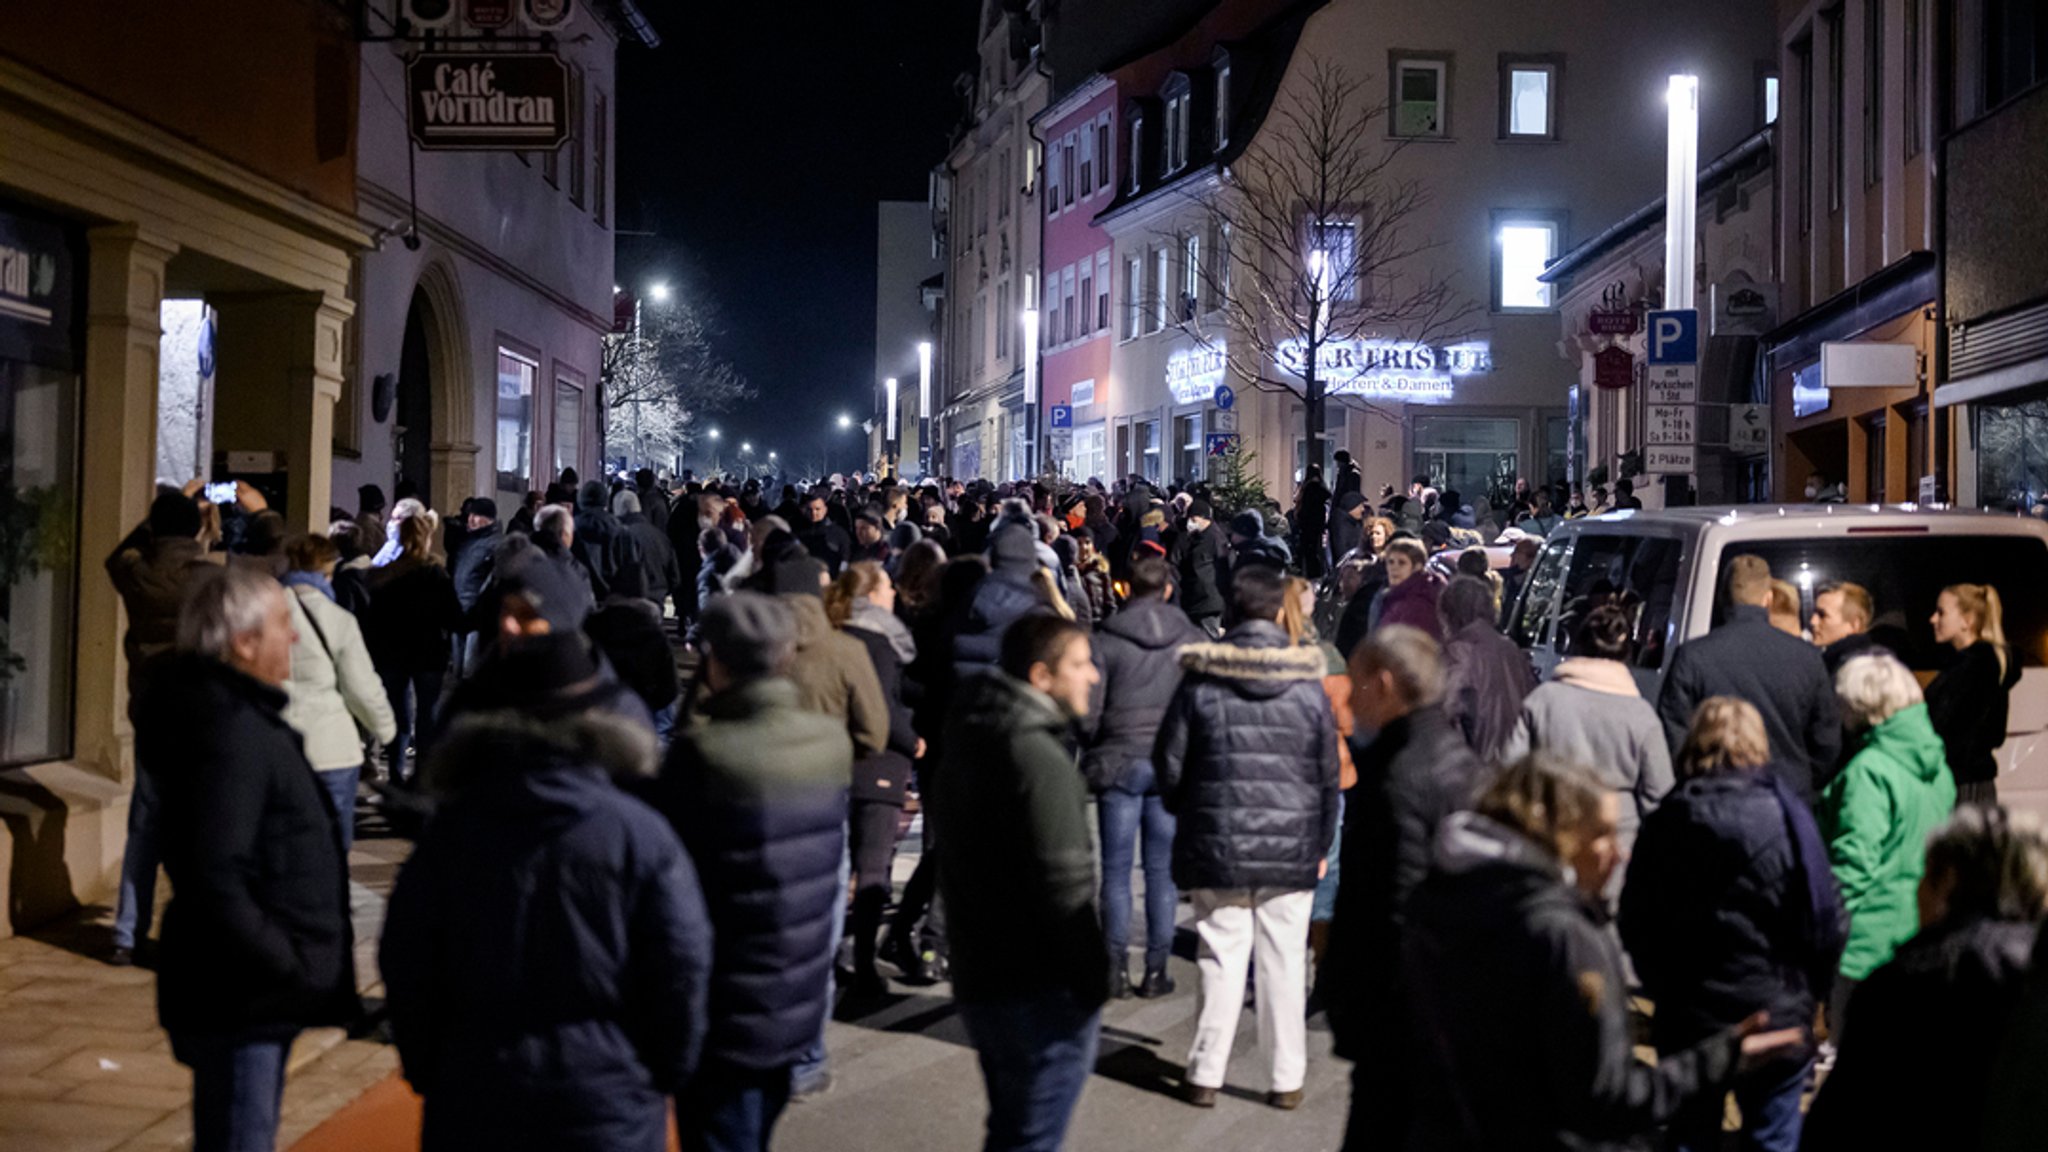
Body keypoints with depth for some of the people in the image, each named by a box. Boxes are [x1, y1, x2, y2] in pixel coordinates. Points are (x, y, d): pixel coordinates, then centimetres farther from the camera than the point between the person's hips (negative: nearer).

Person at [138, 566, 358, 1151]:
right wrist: (285, 964, -23)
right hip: (243, 994, -11)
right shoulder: (230, 730, -21)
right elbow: (216, 878, -29)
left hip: (252, 991, 11)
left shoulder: (243, 716, 12)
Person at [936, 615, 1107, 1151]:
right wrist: (1093, 980, -14)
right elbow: (1065, 888, -23)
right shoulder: (1040, 758, -21)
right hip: (1039, 991, -9)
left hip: (978, 977, 9)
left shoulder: (971, 743, 10)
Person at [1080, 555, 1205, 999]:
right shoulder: (1193, 639, 0)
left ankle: (1116, 966, 5)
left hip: (1117, 762, -1)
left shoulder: (1105, 641, -6)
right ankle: (1156, 969, 9)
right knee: (1163, 870, 7)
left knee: (1116, 870, 6)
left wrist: (1095, 752, 11)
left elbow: (1087, 713, -6)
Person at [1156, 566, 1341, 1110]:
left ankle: (1205, 1074, 11)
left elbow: (1170, 760, 1)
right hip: (1292, 845, 1)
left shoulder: (1201, 679, -4)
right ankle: (1287, 1078, 13)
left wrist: (1187, 814, 19)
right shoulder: (1307, 683, -1)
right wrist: (1322, 843, 16)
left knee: (1221, 955, 6)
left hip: (1218, 841, 0)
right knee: (1284, 962, 7)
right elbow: (1328, 773, 6)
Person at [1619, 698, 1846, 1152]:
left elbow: (1635, 923, 0)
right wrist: (1810, 991, 7)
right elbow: (1827, 917, -9)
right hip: (1776, 1013, -2)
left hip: (1687, 1016, 2)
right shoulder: (1786, 815, -11)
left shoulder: (1663, 824, -5)